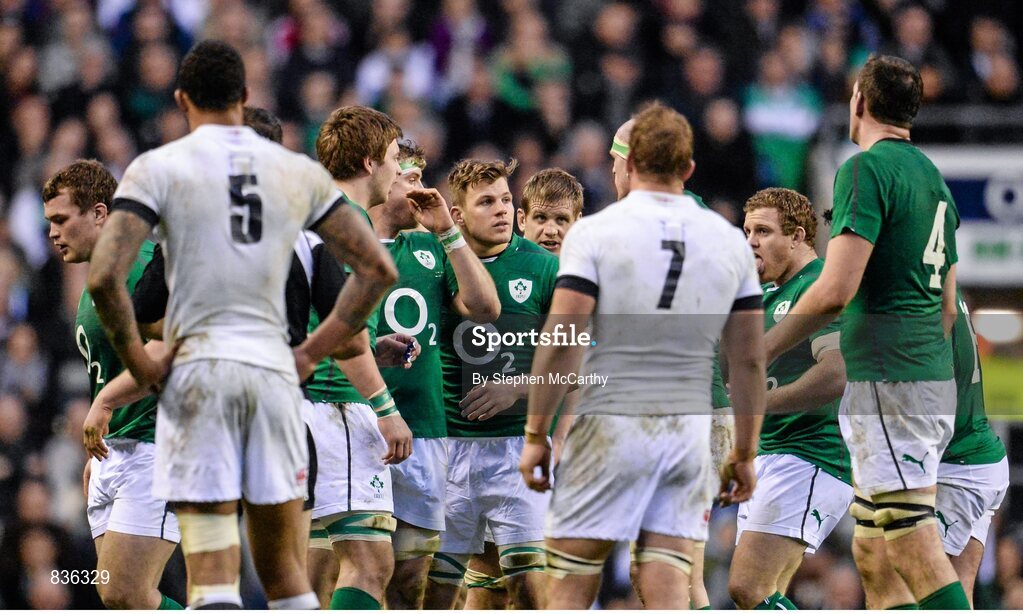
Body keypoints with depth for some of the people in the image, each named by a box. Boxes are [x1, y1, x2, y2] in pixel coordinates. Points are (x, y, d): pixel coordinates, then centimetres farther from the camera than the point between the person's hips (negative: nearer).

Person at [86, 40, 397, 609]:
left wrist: (139, 362, 0)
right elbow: (378, 269, 9)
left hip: (198, 370, -3)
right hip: (275, 370, 3)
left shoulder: (158, 168, -1)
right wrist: (311, 353, 11)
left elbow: (105, 278, -12)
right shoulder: (299, 172, 10)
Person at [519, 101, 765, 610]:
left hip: (609, 428, -3)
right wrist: (745, 453, 16)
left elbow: (558, 345, -10)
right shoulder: (730, 242, 6)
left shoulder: (594, 233, -5)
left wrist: (535, 435, -3)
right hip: (689, 430, 3)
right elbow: (750, 362, 8)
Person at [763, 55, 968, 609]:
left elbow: (836, 289, -18)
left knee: (916, 554, -13)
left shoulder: (867, 169, -10)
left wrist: (759, 354, -9)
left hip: (885, 382, -9)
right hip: (934, 380, 9)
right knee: (871, 546, 14)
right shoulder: (932, 176, 18)